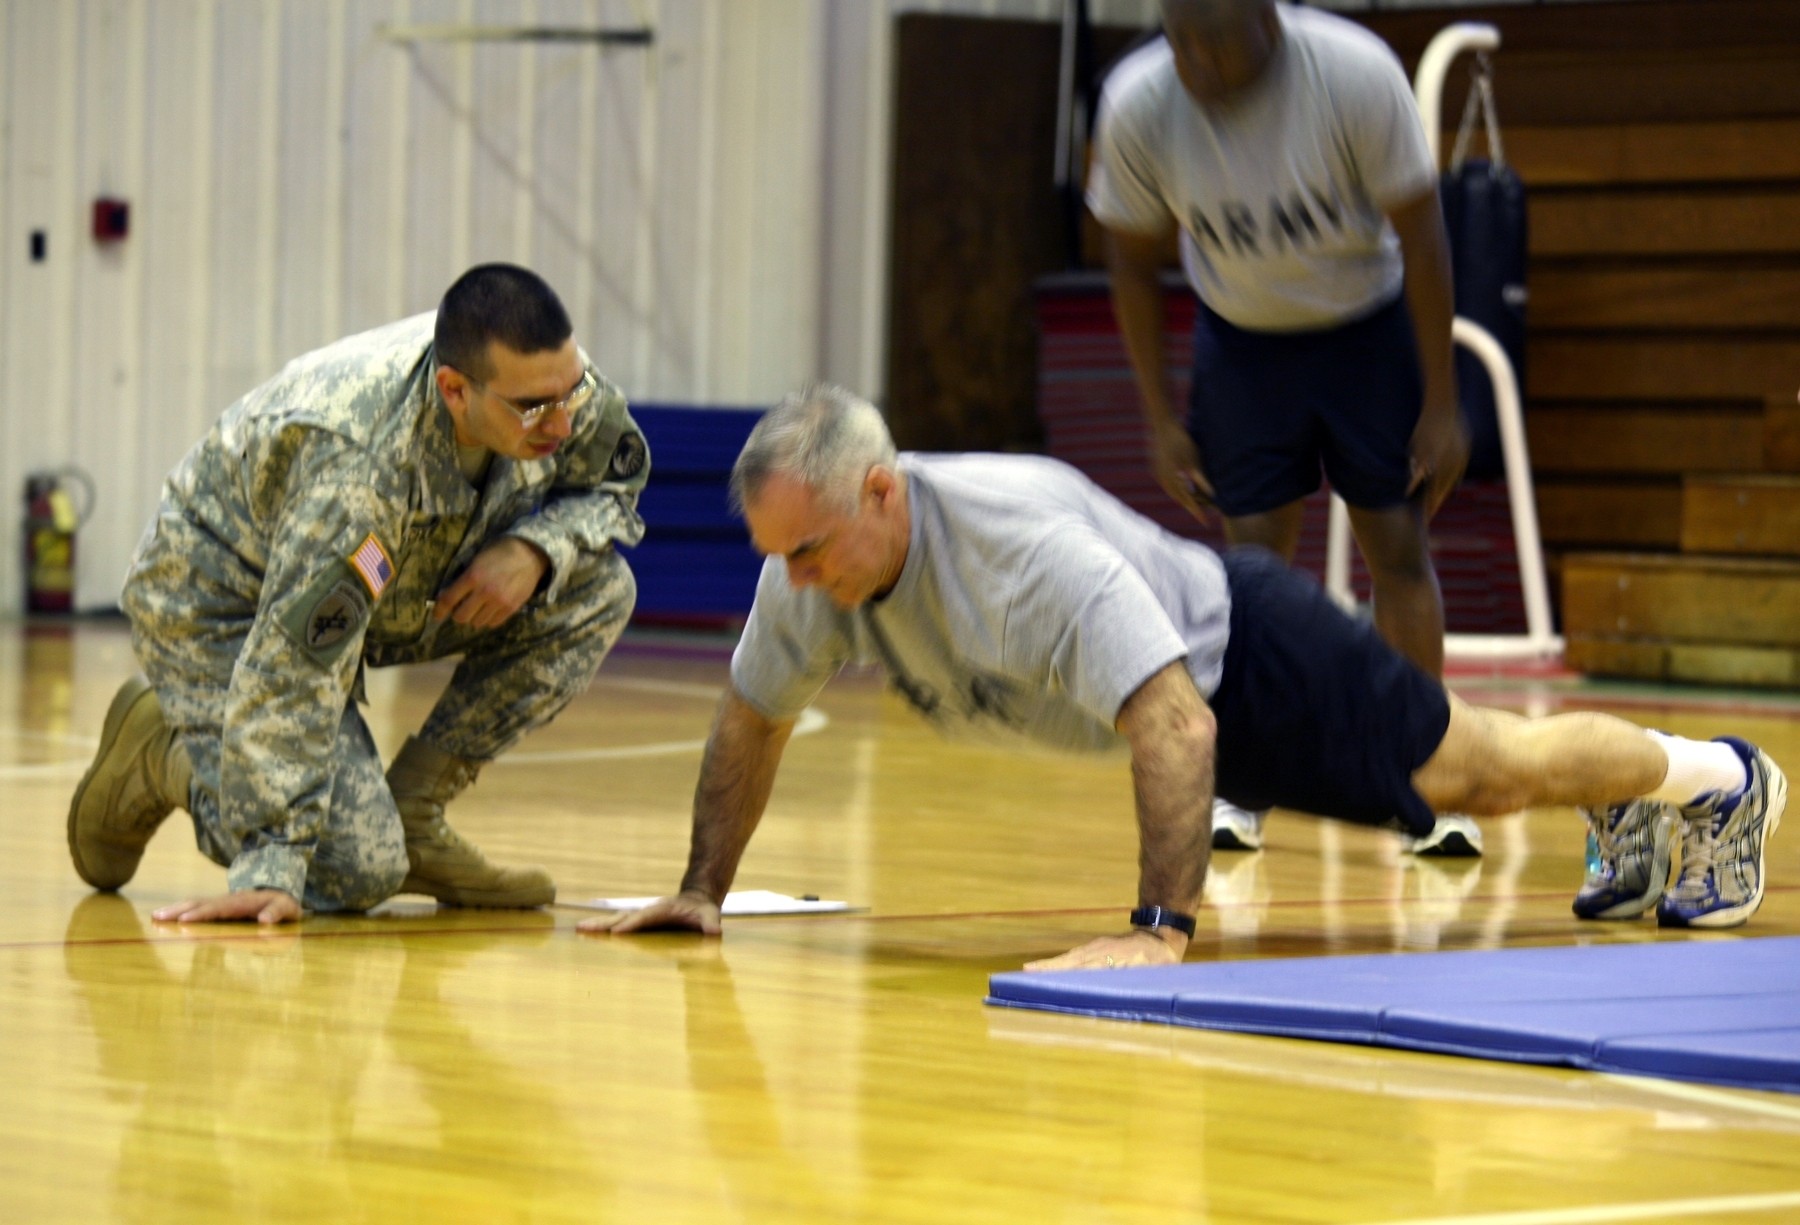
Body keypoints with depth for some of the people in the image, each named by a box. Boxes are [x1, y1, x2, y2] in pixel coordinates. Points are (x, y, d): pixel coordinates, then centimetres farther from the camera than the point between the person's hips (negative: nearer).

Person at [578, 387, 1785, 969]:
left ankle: (1718, 777, 41)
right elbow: (750, 724, -4)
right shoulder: (807, 569, -22)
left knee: (1482, 766, 15)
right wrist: (702, 891, -7)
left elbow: (1176, 727, -48)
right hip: (1191, 701, 7)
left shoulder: (1026, 546, -44)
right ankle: (1630, 815, 55)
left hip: (1246, 653, -7)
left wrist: (1160, 930, -53)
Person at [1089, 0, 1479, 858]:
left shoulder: (1356, 74, -29)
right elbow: (1134, 263, -6)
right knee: (1253, 551, -3)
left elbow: (1420, 239, -18)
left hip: (1367, 330, -1)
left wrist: (1440, 405, -15)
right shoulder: (1136, 104, -23)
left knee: (1397, 545, -3)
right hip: (1242, 337, 1)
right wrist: (1159, 419, -5)